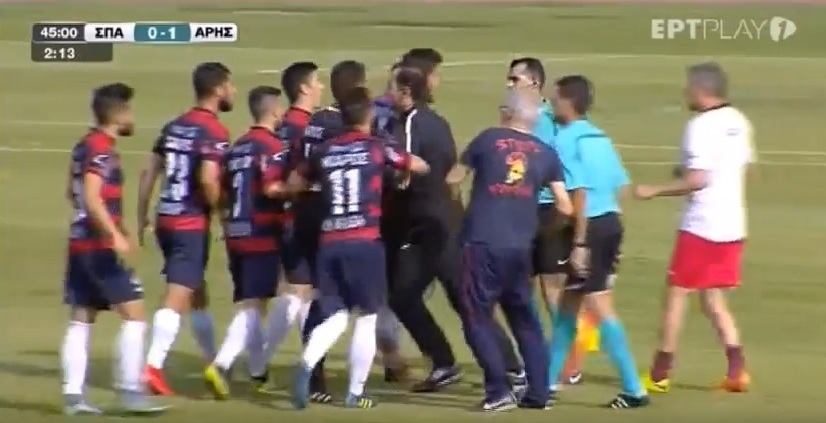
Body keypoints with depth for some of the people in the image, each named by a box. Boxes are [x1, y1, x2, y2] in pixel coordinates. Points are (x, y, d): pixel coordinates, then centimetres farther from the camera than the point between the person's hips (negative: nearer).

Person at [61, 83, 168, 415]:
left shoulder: (84, 147, 14)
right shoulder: (102, 150, -14)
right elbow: (92, 198, -24)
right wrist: (116, 236, -29)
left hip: (79, 244, 9)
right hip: (100, 247, -9)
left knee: (81, 320, 8)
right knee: (134, 313, -5)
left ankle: (73, 394, 6)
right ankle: (130, 391, -7)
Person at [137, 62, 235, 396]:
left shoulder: (174, 126, 12)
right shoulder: (214, 132, -12)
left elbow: (150, 173, 13)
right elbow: (208, 179, -24)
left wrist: (141, 217, 18)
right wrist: (220, 209, -7)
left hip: (166, 219, 8)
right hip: (192, 224, -8)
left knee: (195, 291, 20)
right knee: (177, 299, -8)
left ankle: (212, 361, 30)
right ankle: (153, 367, -15)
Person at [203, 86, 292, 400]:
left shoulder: (236, 148, 13)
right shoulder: (272, 146, -10)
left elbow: (222, 191, 14)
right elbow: (271, 188, -22)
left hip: (236, 235, 8)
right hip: (263, 236, -8)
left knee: (248, 306, 14)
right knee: (252, 306, -7)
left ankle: (259, 371, 22)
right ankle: (221, 365, -21)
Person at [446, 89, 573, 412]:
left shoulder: (488, 140, 1)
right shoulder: (545, 153, 9)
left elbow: (453, 179, 10)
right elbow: (565, 207, 9)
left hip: (482, 243, -4)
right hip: (519, 248, 4)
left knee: (477, 319, 3)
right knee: (525, 320, 16)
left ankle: (499, 391, -6)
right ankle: (538, 391, 13)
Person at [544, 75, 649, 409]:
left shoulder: (566, 140, -11)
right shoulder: (599, 138, 14)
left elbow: (579, 193, -18)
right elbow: (619, 186, 13)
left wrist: (580, 243, -17)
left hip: (591, 228, -9)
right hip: (611, 222, 9)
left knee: (601, 308, -5)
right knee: (568, 303, 17)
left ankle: (634, 390, -5)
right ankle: (547, 381, 25)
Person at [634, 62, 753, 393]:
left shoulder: (701, 126, -16)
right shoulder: (738, 123, 8)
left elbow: (698, 180, -22)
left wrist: (655, 191, -12)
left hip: (701, 226, -7)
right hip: (732, 225, 7)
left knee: (676, 294, 4)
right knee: (714, 300, 14)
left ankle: (660, 373, 9)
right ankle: (736, 369, -1)